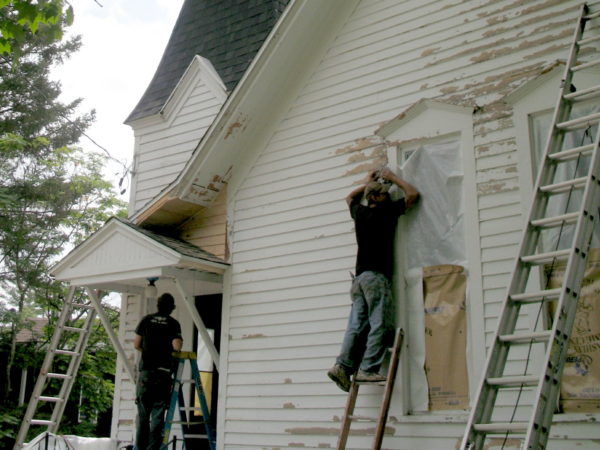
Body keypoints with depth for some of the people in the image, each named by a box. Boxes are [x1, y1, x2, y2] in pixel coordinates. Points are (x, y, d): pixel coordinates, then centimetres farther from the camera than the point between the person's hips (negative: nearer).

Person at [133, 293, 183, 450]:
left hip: (145, 371, 2)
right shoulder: (173, 324, 0)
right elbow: (177, 346, -11)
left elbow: (136, 344, 8)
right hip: (163, 373, -2)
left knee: (143, 415, 7)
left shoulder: (147, 320, 7)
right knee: (158, 415, 2)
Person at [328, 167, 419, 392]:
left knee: (356, 325, 3)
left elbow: (350, 197, 39)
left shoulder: (359, 212, 15)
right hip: (377, 276, -7)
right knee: (379, 325, -7)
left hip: (359, 276, 7)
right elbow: (413, 194, 6)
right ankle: (368, 369, -11)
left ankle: (343, 365, -6)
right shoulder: (385, 211, -3)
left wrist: (369, 183, 37)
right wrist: (392, 177, 15)